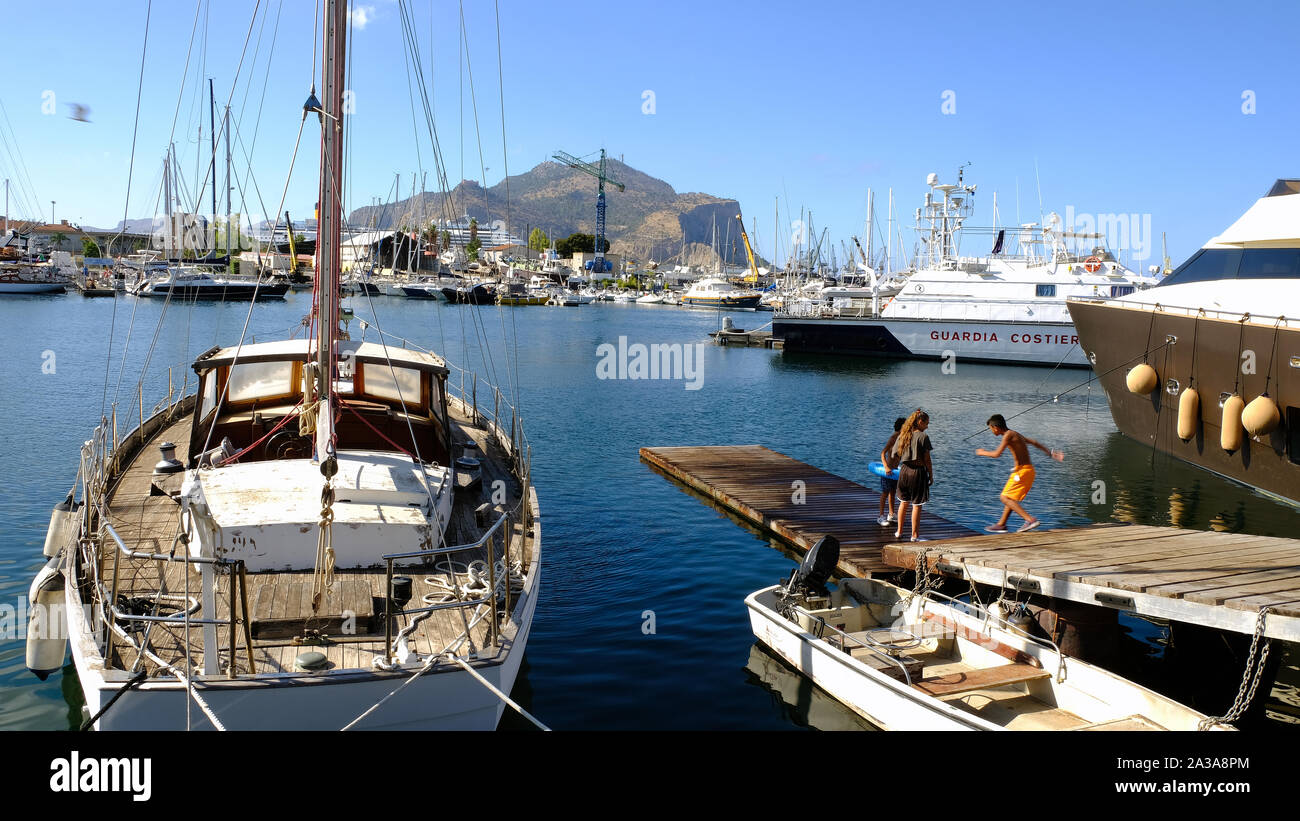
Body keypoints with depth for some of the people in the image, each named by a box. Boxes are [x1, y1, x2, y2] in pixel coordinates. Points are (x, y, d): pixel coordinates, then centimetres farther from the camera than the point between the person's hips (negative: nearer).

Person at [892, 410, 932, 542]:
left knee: (904, 502, 19)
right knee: (917, 505, 2)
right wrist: (931, 476, -2)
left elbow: (897, 454, 10)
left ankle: (899, 532, 26)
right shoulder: (923, 436, -12)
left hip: (904, 470, 6)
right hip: (918, 471, -6)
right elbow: (927, 459, -10)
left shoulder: (903, 435, 5)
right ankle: (915, 535, 7)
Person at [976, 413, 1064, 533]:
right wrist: (1050, 453, 27)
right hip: (1028, 469, 10)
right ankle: (1001, 524, 28)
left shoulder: (1008, 435, -13)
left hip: (1022, 470, -10)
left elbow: (996, 454, -21)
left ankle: (1030, 520, -17)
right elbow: (1034, 443, 21)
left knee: (1005, 498, -9)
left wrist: (982, 452, -3)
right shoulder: (1015, 434, 16)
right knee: (1010, 498, 19)